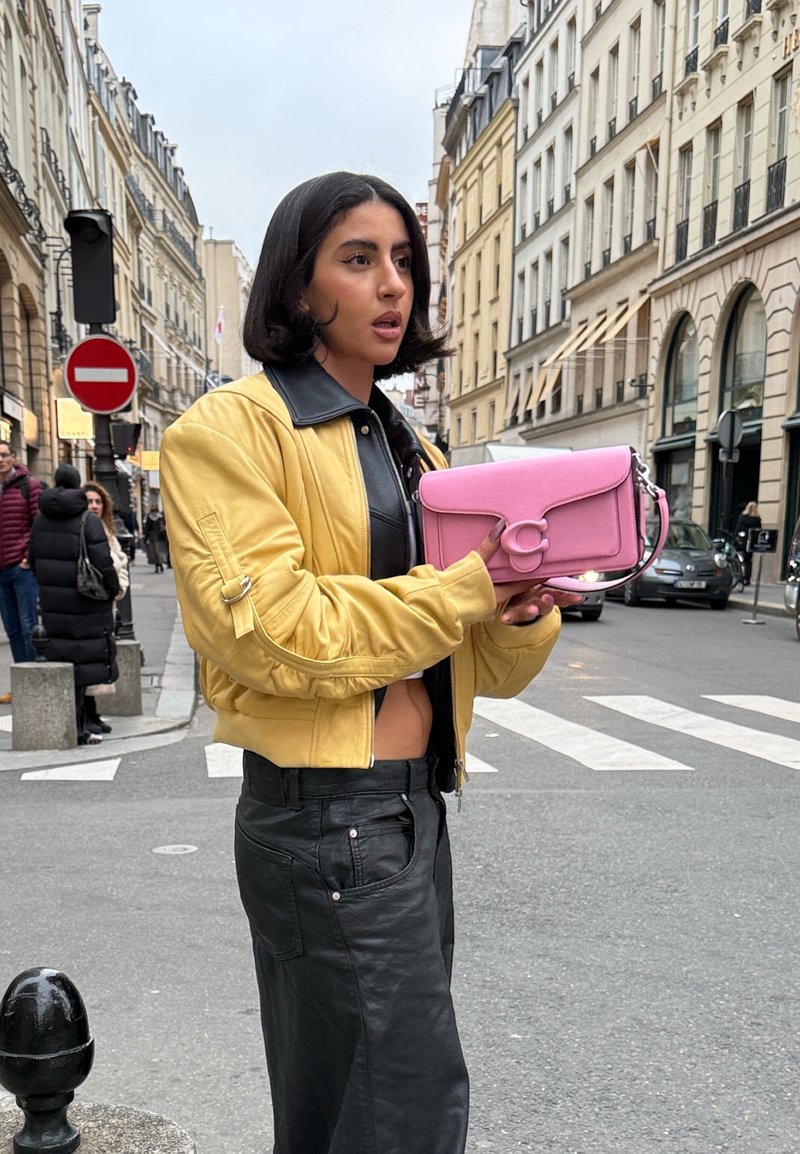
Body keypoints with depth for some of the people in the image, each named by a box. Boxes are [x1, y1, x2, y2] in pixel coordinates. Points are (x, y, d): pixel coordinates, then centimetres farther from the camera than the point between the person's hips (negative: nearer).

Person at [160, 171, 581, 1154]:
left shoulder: (410, 450, 14)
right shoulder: (230, 428, -7)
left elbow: (488, 669, 12)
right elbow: (270, 636, -21)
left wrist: (527, 611, -10)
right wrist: (469, 583, -16)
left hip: (416, 806, 8)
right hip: (326, 817, -7)